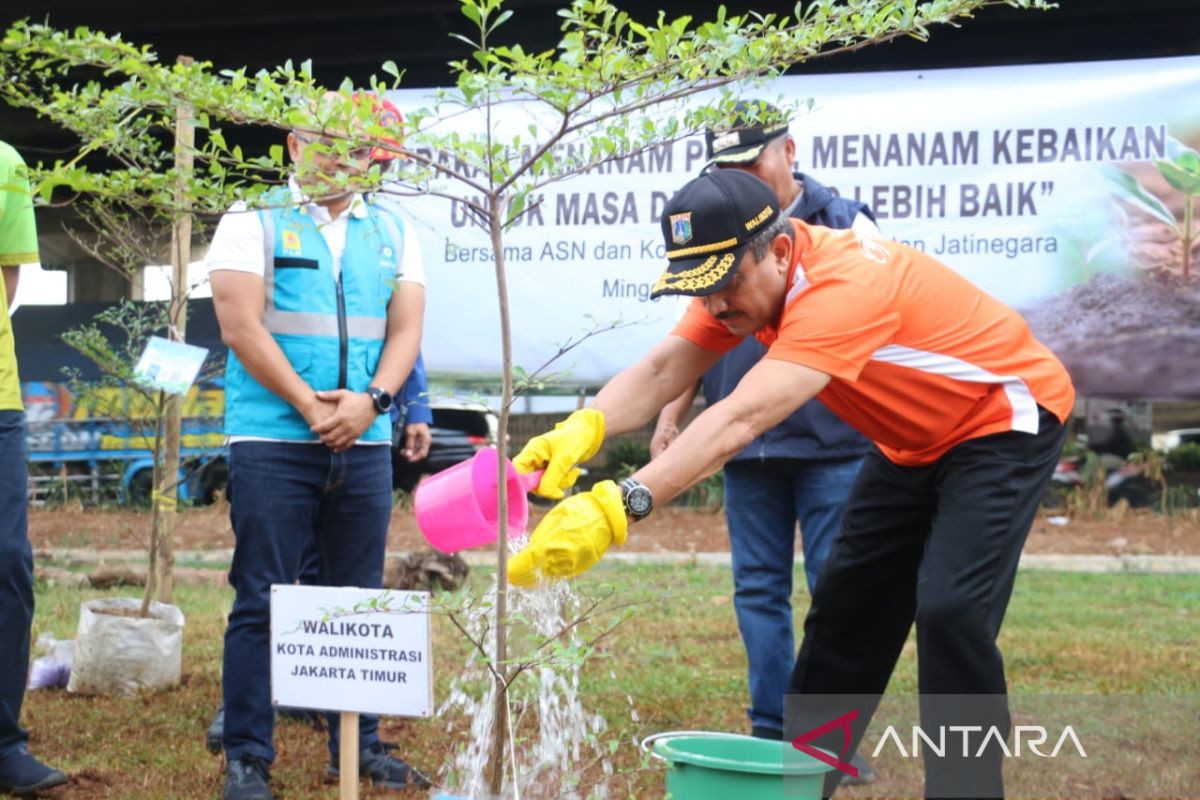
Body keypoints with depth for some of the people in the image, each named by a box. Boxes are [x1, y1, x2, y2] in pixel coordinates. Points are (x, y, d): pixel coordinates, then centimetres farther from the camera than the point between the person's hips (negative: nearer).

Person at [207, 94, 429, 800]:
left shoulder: (392, 232, 14)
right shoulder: (254, 222, 3)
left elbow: (406, 330, 8)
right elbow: (242, 325, -7)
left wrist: (370, 400, -10)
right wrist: (307, 403, -14)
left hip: (366, 445, 4)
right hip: (273, 442, -4)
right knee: (262, 602, -3)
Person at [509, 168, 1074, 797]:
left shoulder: (842, 288, -38)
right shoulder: (744, 279, -12)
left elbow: (741, 419, -48)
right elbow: (661, 372, -23)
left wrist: (618, 508, -57)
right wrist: (581, 429, -44)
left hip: (1005, 422, -8)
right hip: (913, 441, 9)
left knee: (950, 609, -22)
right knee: (845, 603, 9)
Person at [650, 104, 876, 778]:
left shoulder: (843, 224, -2)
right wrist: (671, 417, 12)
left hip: (831, 443, -4)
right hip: (746, 445, 4)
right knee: (758, 589, 6)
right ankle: (771, 732, 13)